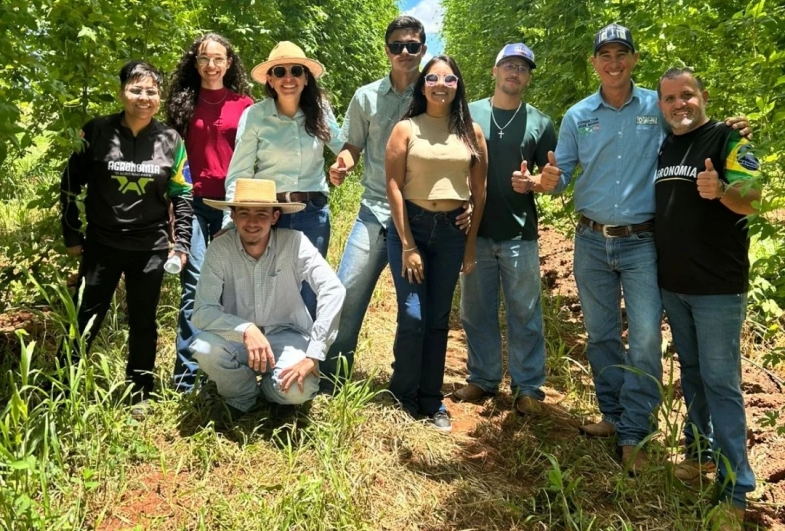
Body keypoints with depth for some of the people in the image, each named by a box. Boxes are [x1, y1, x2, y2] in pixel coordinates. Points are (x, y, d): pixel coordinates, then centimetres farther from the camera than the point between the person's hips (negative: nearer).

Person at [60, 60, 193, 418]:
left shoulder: (171, 141, 1)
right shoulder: (96, 132, -3)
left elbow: (182, 195, 4)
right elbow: (70, 185, 4)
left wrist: (181, 244, -2)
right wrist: (72, 236, 2)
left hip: (151, 248, 1)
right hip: (101, 245, -1)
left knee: (143, 323, 10)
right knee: (85, 319, 4)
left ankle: (140, 393, 24)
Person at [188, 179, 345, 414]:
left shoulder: (294, 242, -18)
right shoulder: (220, 248, -14)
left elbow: (333, 291, -25)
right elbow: (203, 310, -19)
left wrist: (313, 355, -30)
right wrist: (246, 329, -37)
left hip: (285, 336, -1)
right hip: (238, 338, 1)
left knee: (299, 389, -28)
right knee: (204, 348, -29)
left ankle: (272, 391, 12)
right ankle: (241, 398, 5)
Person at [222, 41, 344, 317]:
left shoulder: (320, 111, 1)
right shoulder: (254, 115, -6)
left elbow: (346, 147, 15)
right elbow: (238, 174, -6)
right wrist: (230, 221, -12)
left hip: (313, 214, 2)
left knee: (308, 297, 11)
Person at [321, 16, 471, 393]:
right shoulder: (367, 97, 7)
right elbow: (352, 146, 11)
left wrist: (467, 202, -13)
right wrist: (342, 164, -12)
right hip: (375, 212, 1)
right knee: (346, 295, -4)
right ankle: (329, 384, 12)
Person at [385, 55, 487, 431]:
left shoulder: (471, 132, 6)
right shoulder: (406, 129, -1)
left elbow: (479, 191, 8)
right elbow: (394, 187, -5)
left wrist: (471, 245, 5)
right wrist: (408, 245, -10)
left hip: (453, 231, 3)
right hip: (411, 226, -2)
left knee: (439, 319, 8)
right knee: (413, 317, -8)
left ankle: (432, 400, 21)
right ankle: (403, 397, 13)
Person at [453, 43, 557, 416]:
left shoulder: (539, 123, 5)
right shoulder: (468, 114, 5)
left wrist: (532, 182, -13)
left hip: (520, 234, -1)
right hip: (475, 231, 1)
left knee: (525, 315, 4)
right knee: (476, 312, 10)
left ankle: (528, 387, 15)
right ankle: (482, 378, 25)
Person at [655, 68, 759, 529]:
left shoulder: (728, 138, -8)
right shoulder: (663, 148, 11)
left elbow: (751, 196, -20)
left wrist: (721, 190, -41)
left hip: (718, 286, -6)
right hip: (672, 284, 6)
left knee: (721, 382, -4)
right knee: (691, 374, 17)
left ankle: (735, 490, 4)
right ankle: (702, 450, 34)